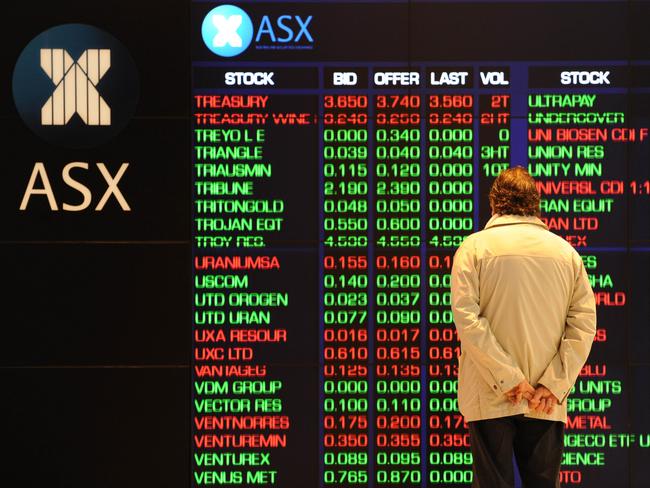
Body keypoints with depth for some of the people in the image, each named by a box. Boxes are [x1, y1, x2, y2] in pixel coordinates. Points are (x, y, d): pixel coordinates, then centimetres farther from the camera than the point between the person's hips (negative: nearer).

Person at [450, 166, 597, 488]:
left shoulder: (474, 247, -2)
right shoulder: (565, 251, 6)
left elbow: (466, 318, -12)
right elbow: (584, 323, -1)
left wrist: (508, 379, -12)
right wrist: (554, 385, -4)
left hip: (490, 398, -2)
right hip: (547, 401, 2)